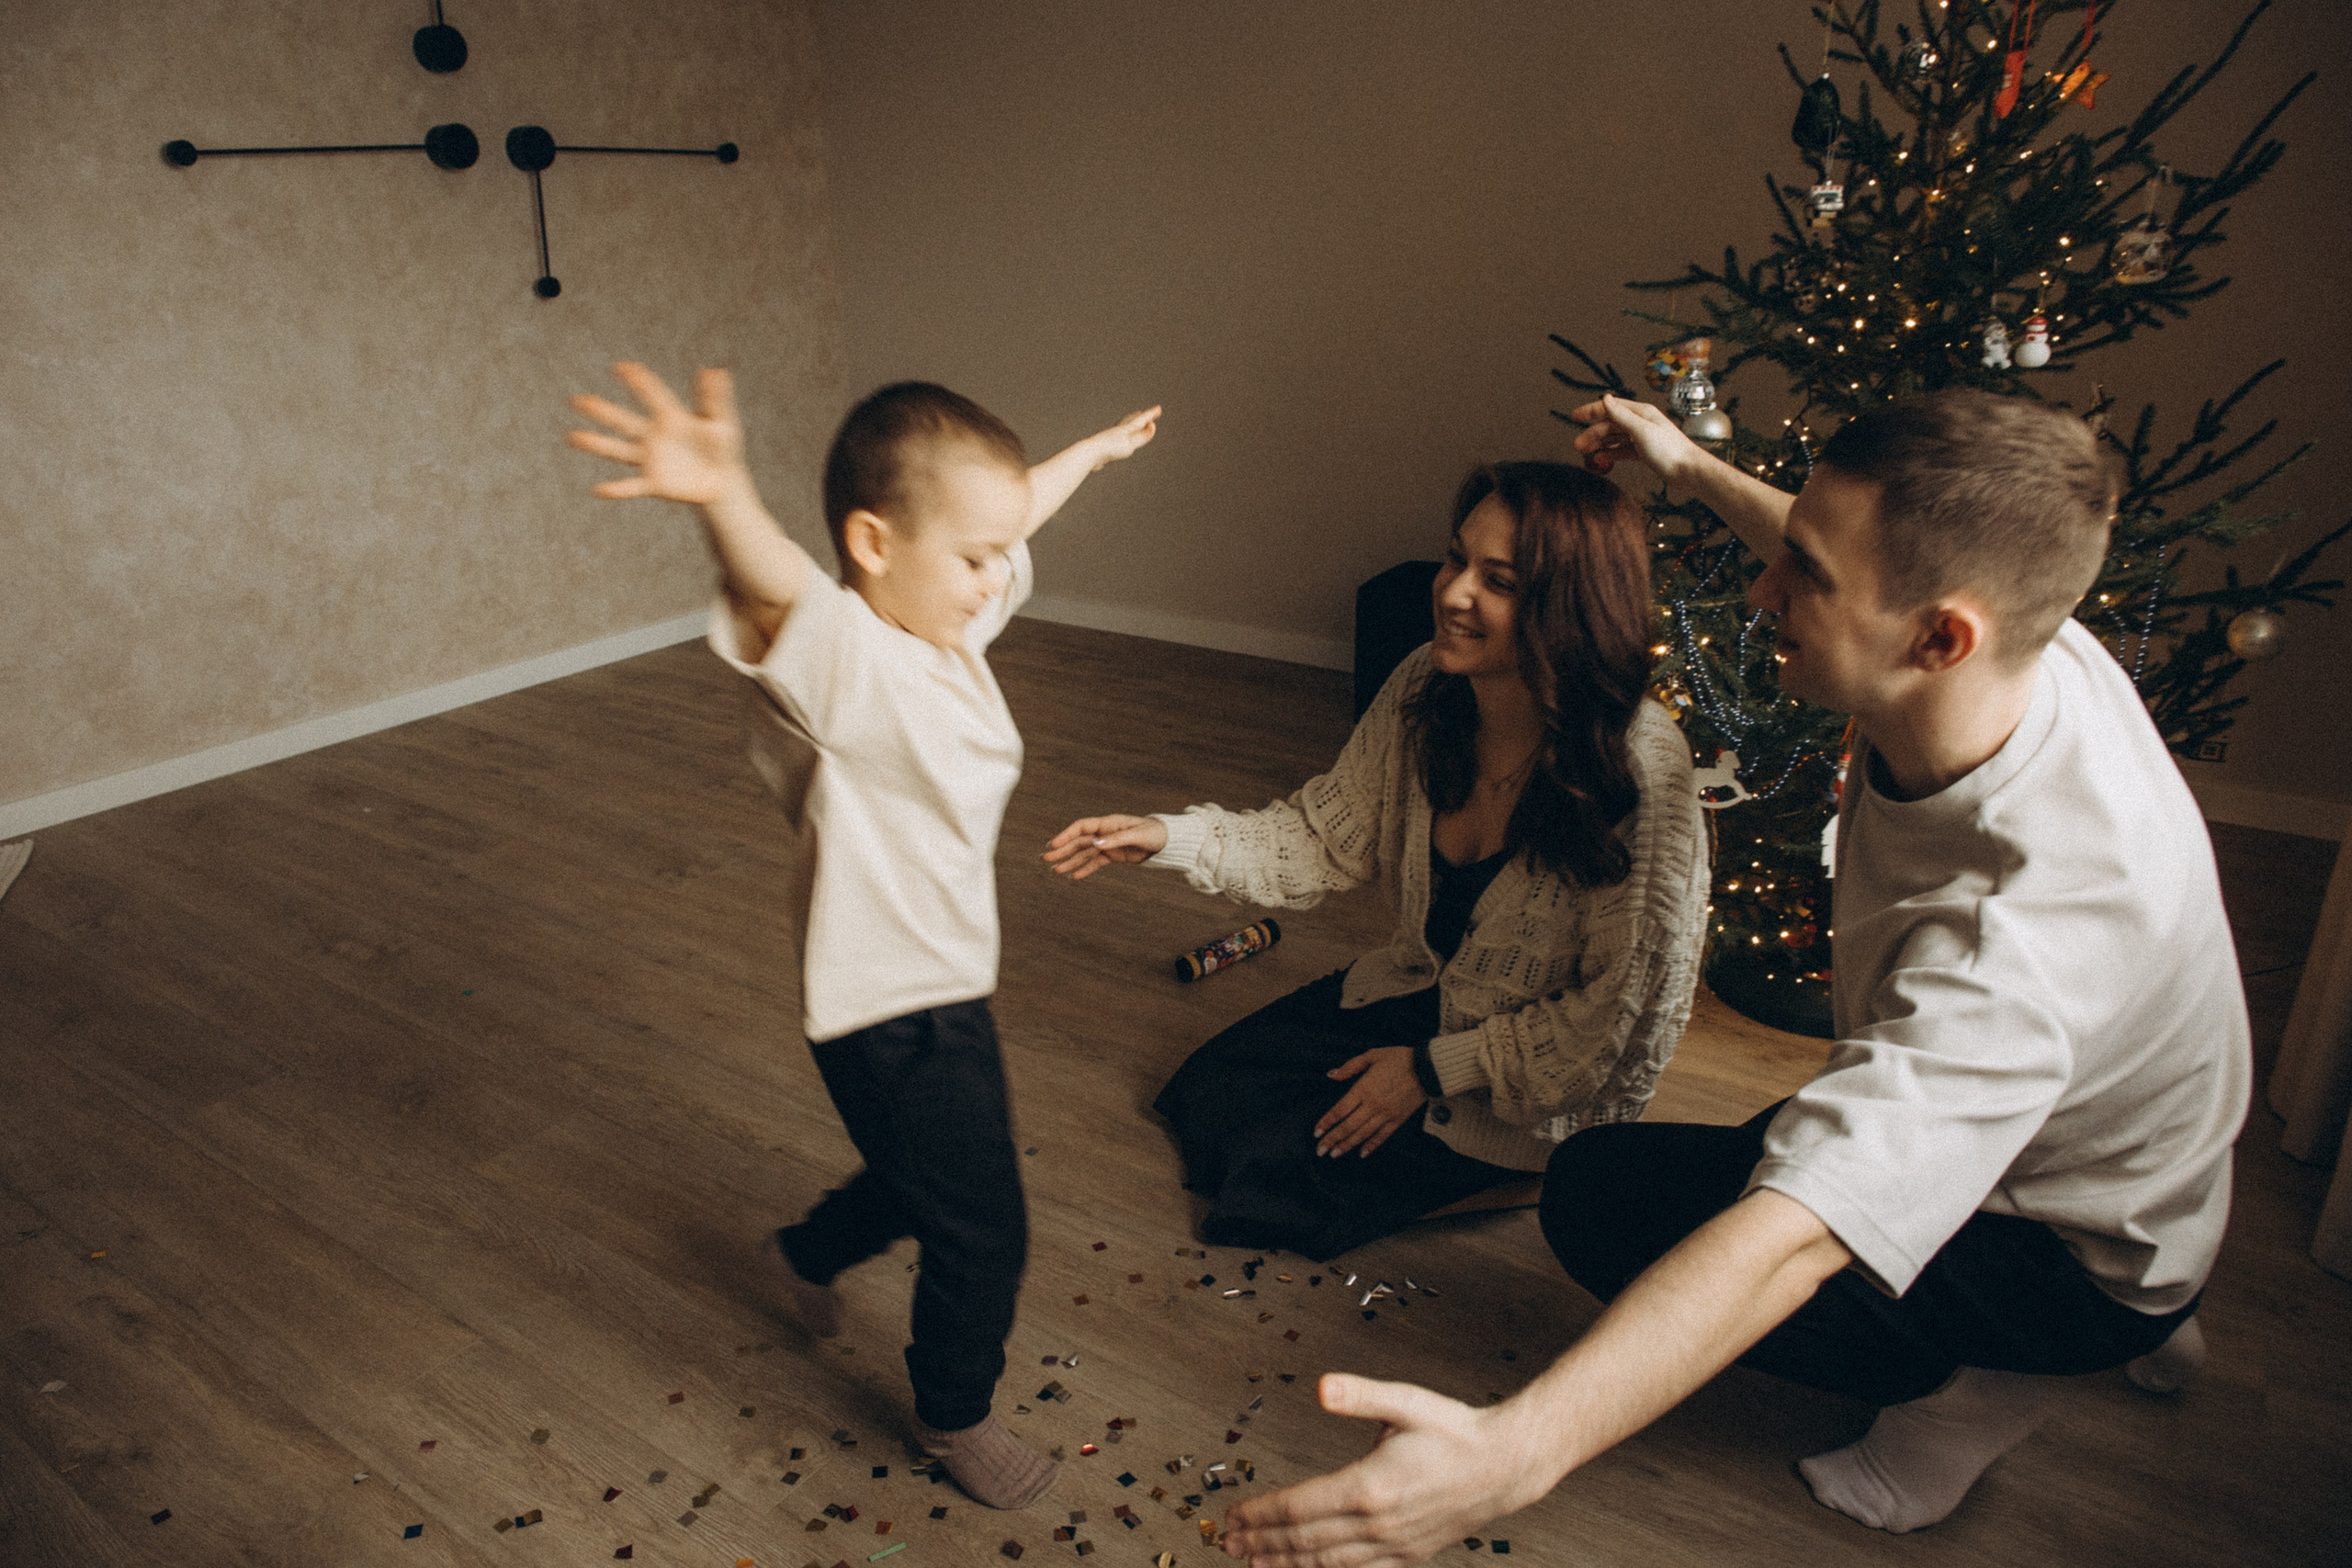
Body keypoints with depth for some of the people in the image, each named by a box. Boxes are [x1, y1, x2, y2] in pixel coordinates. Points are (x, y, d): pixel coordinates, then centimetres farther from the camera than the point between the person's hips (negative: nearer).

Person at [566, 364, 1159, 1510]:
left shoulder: (946, 616, -1)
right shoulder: (840, 657, -27)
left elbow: (1014, 515, 18)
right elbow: (775, 592, -51)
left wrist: (1090, 455, 34)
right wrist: (727, 499, -72)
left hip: (950, 985, 9)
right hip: (890, 1015, -9)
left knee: (925, 1177, 30)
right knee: (984, 1232, 5)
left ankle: (812, 1254, 60)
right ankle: (954, 1417, 33)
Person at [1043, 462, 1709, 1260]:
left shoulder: (1642, 770, -32)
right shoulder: (1424, 689, -15)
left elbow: (1617, 1013, -23)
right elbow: (1328, 837, -2)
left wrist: (1436, 1068, -17)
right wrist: (1169, 837, -14)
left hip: (1540, 1088, -6)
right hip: (1420, 989, 6)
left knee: (1274, 1166, -10)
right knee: (1205, 1097, 8)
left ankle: (1481, 1182, 13)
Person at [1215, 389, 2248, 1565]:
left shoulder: (2021, 936, -45)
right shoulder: (2034, 650, -22)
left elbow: (1796, 1235, -53)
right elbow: (1850, 559, 3)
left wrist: (1513, 1448, -61)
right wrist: (1692, 469, 12)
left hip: (2076, 1260, -7)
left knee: (1607, 1196, -18)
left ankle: (1974, 1385, 1)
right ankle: (2131, 1324, 28)